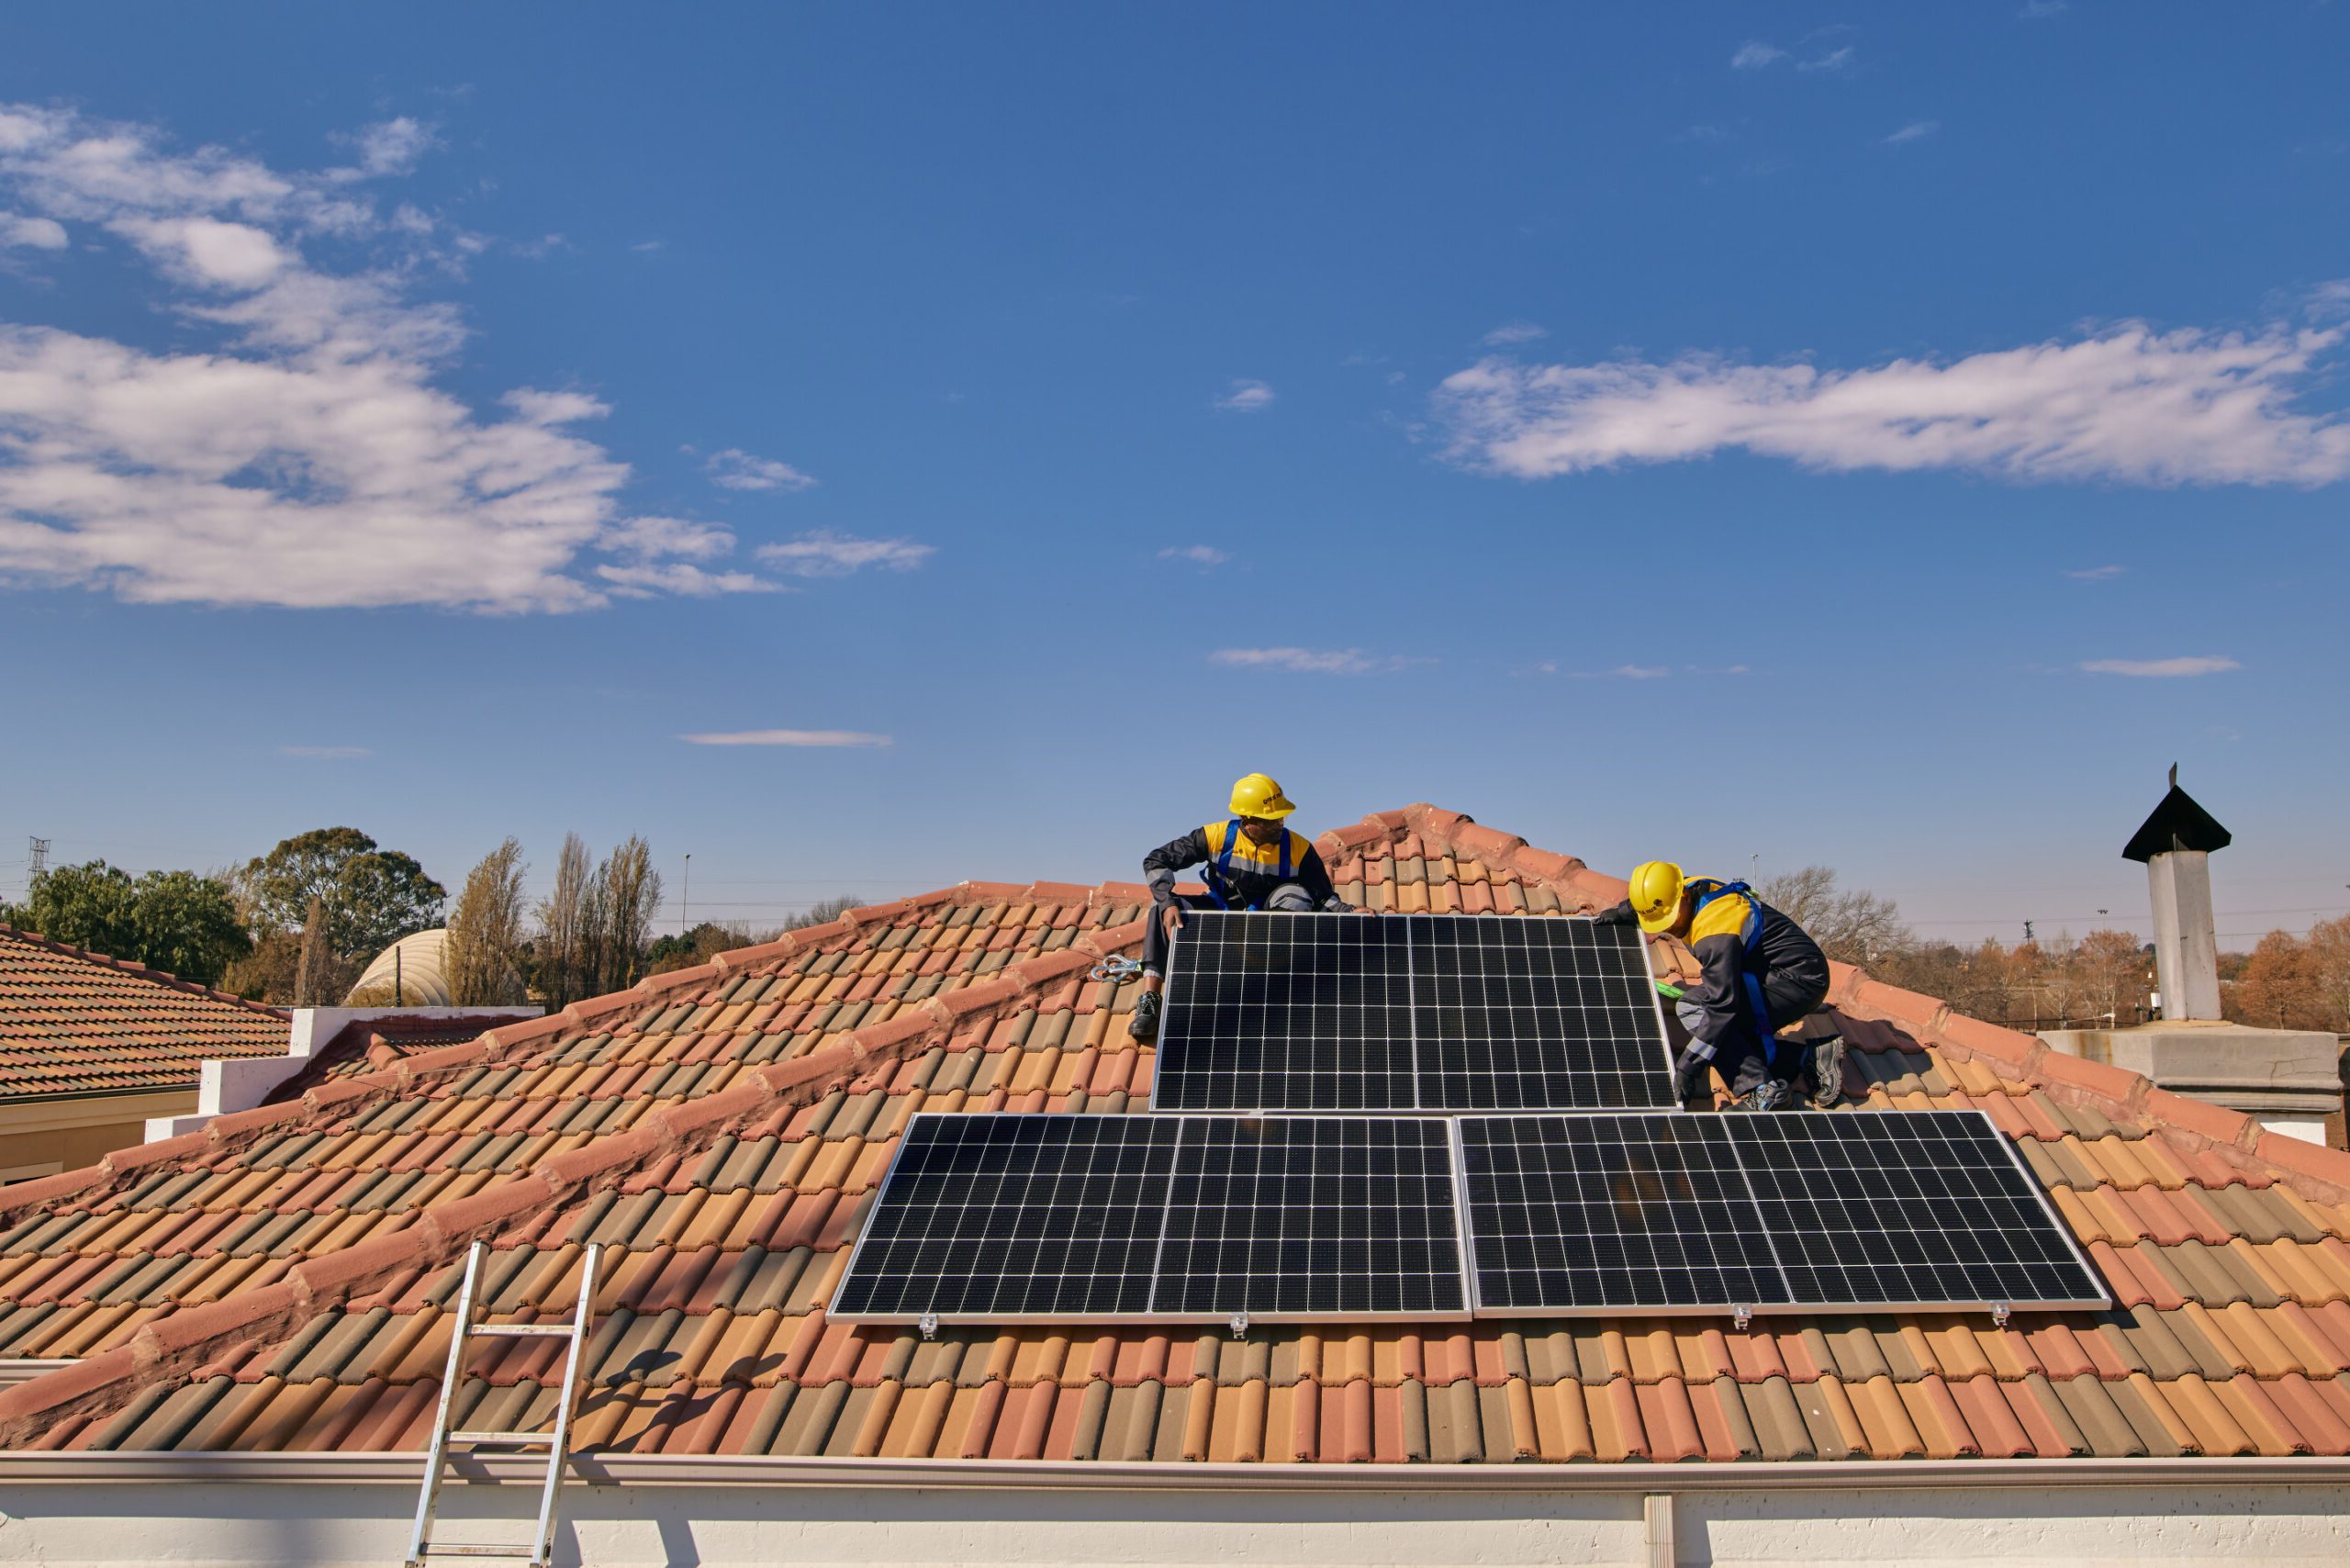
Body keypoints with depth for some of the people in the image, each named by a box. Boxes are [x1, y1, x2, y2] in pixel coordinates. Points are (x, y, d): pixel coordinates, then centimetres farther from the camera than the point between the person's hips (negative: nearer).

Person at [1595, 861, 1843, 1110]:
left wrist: (1687, 1068, -33)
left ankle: (1761, 1091, -24)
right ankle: (1815, 1056, 6)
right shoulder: (1690, 889, -1)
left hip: (1799, 980, -10)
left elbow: (1722, 1005, -34)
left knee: (1692, 1007, -23)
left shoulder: (1715, 934, -29)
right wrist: (1621, 913, 19)